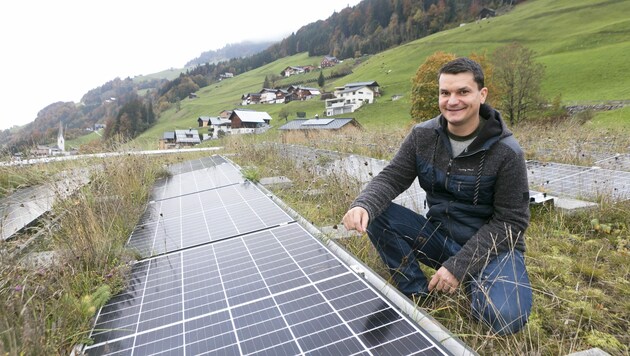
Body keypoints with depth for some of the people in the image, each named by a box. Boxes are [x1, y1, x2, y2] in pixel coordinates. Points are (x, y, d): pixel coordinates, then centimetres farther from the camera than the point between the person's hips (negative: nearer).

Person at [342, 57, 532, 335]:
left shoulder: (506, 152, -16)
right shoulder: (423, 135, -6)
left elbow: (510, 221, -14)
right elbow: (391, 178, -10)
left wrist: (459, 266, -21)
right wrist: (363, 205, -34)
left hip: (492, 247, -3)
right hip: (439, 237, 4)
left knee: (505, 317, -31)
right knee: (374, 214, -18)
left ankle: (473, 283, 5)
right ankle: (417, 293, -4)